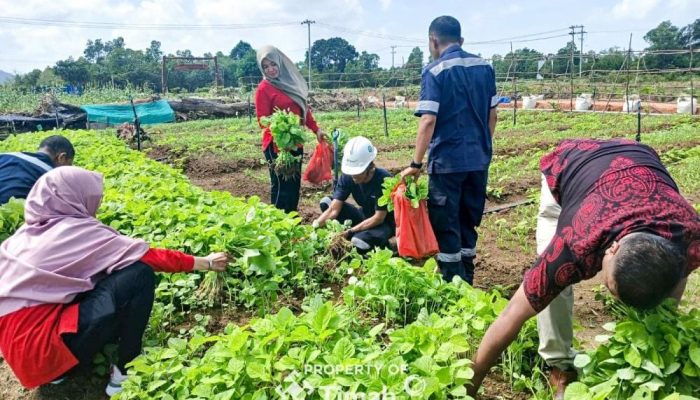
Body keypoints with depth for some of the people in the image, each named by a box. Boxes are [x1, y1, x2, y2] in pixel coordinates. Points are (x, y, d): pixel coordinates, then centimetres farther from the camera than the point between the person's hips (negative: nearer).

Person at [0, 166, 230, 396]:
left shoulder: (32, 230, 8)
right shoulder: (79, 232, -13)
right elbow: (149, 257, -8)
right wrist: (206, 263, 1)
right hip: (40, 345, -9)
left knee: (105, 275, 16)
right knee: (140, 275, -15)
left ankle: (58, 367, 13)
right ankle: (125, 372, -1)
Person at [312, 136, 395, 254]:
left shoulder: (384, 179, -29)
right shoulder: (347, 177, -15)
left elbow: (379, 218, -26)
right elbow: (333, 209, -19)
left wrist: (350, 231, -31)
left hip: (385, 223, -5)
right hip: (365, 216, 6)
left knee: (358, 241, -36)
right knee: (326, 202, -12)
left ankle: (382, 244, -3)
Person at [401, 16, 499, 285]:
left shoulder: (434, 71, -10)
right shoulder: (484, 67, 7)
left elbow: (428, 121, -17)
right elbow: (492, 114, 11)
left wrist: (416, 164, -13)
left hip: (447, 161, -6)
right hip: (479, 159, 6)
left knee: (445, 225, 5)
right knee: (469, 222, 17)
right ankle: (467, 283, 26)